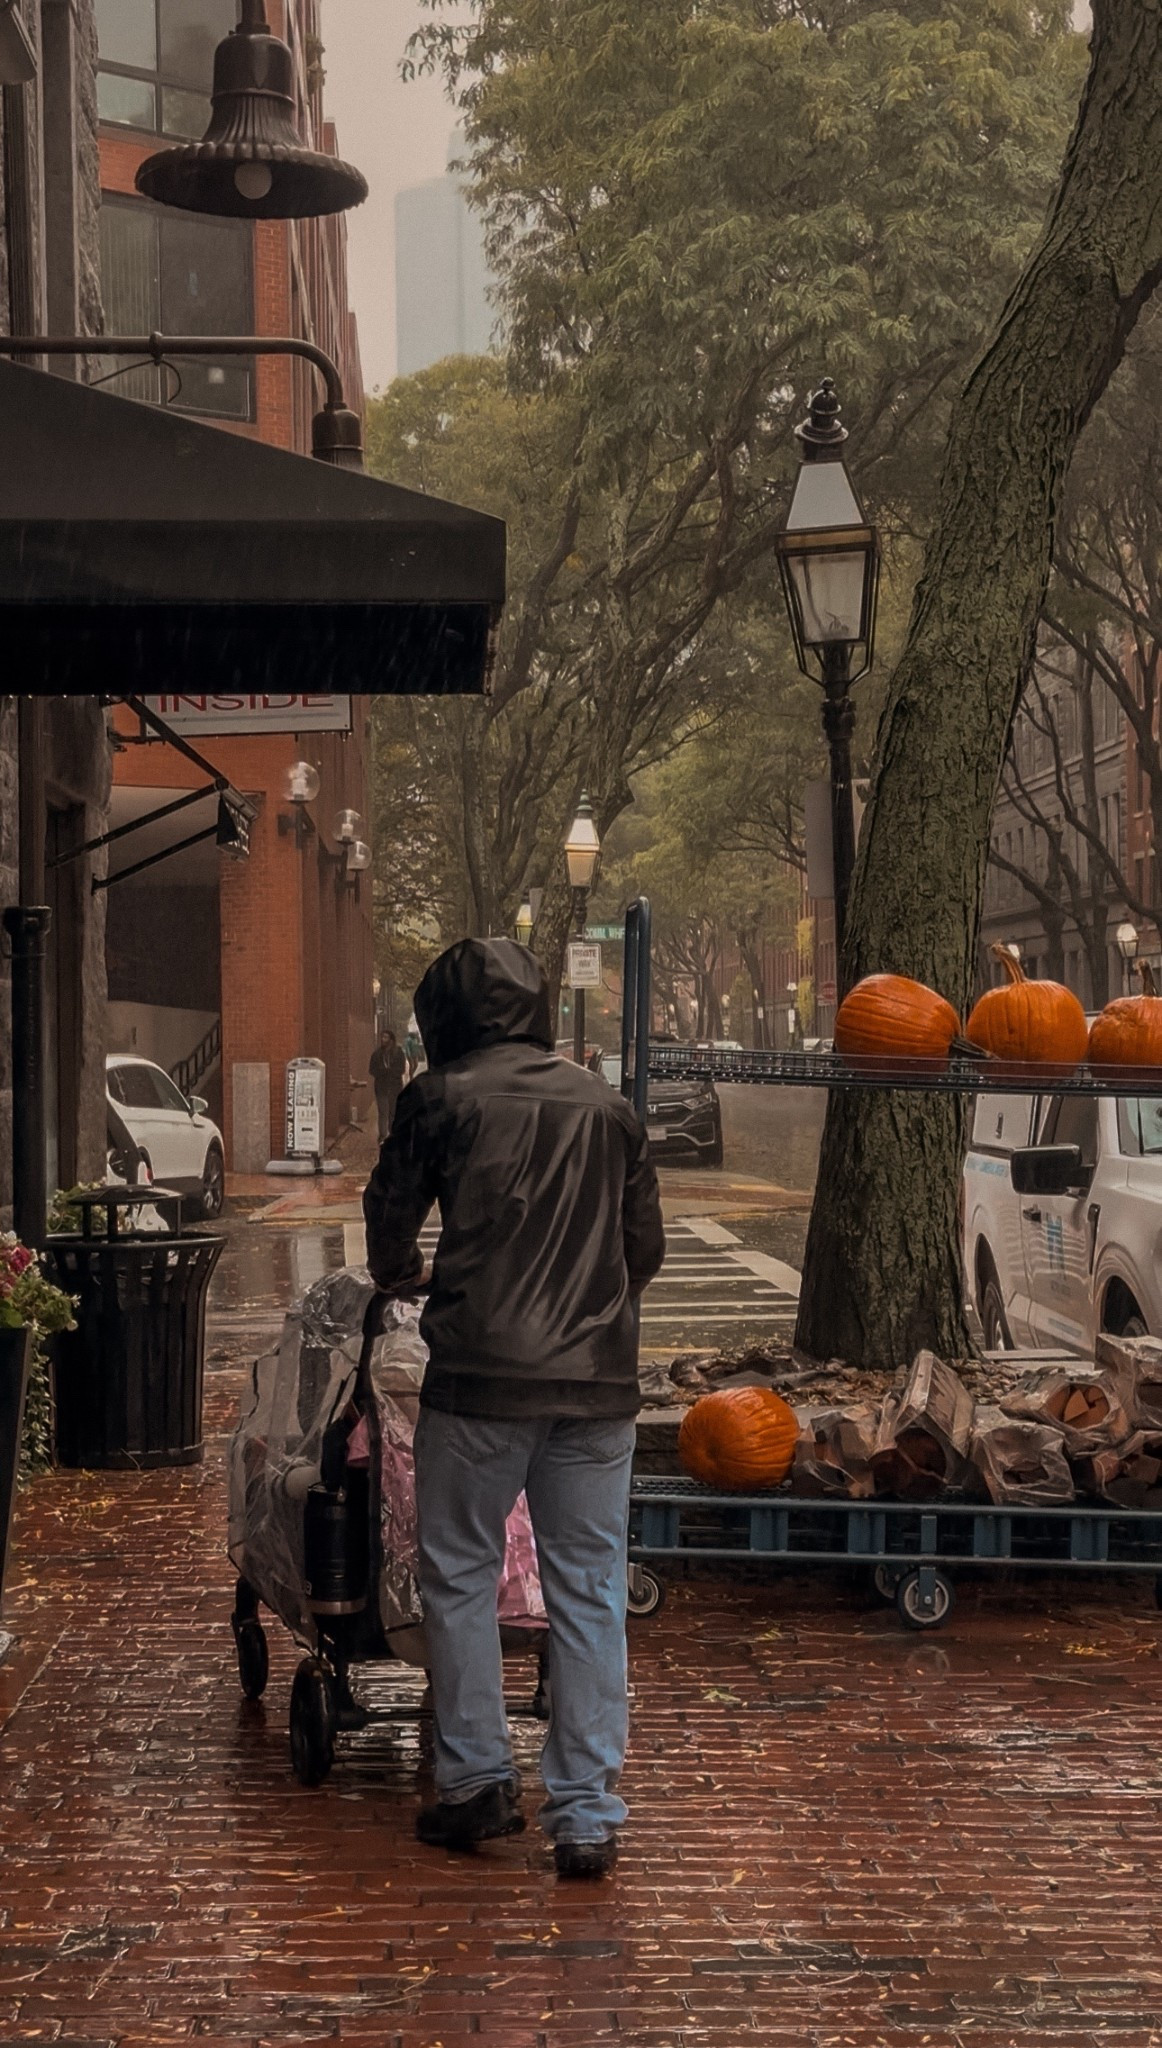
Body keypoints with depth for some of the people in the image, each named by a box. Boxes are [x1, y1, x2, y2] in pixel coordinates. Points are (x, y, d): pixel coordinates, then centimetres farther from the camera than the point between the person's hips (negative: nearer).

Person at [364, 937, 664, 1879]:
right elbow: (646, 1245, 15)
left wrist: (403, 1274, 32)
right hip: (598, 1380, 3)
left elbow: (391, 1214, 10)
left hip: (480, 1376, -3)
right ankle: (587, 1816, 6)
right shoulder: (607, 1106, 10)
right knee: (589, 1592, 6)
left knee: (461, 1576, 12)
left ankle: (476, 1782, 14)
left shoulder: (442, 1097, 0)